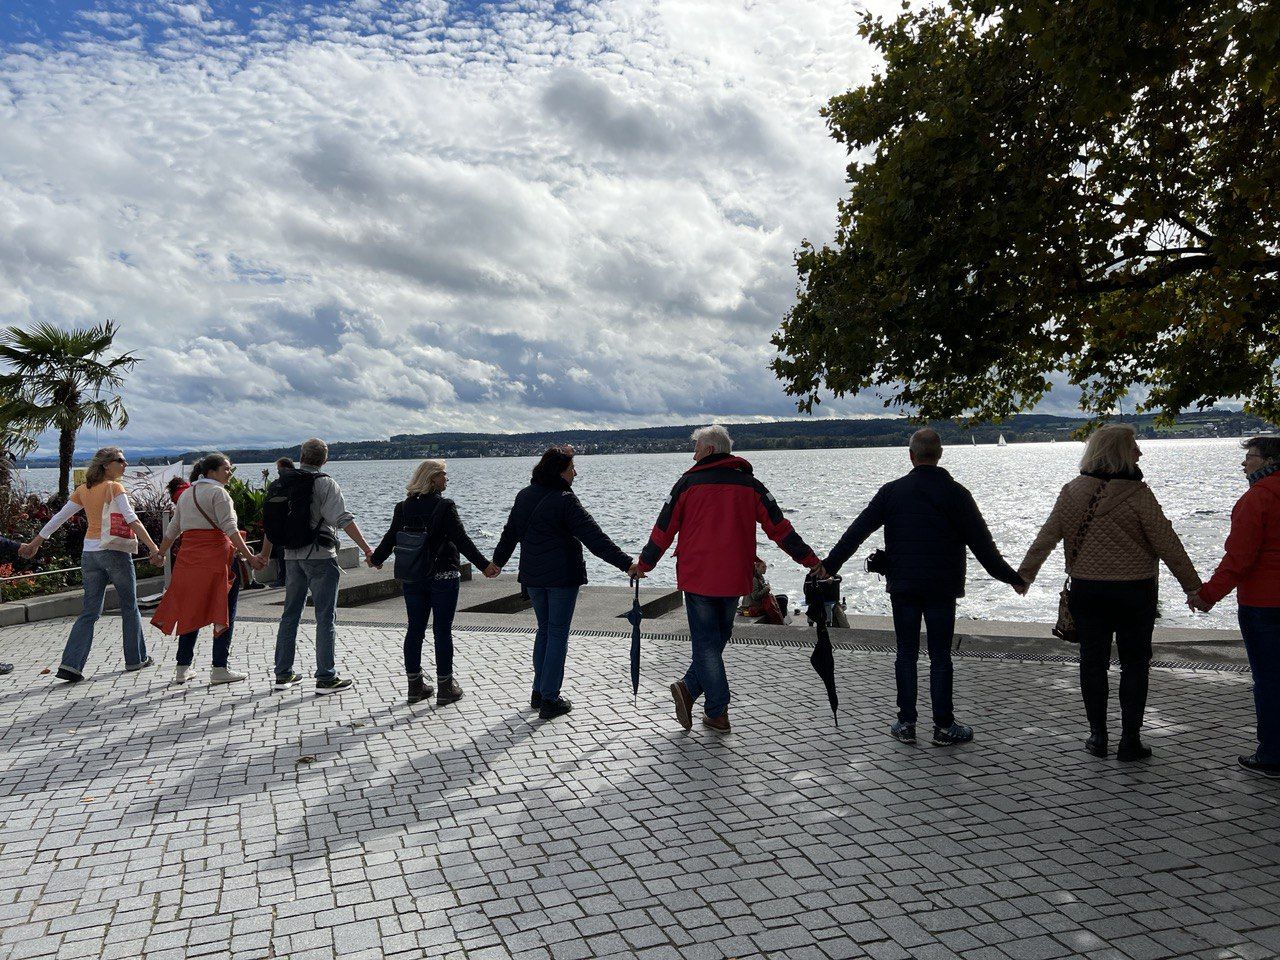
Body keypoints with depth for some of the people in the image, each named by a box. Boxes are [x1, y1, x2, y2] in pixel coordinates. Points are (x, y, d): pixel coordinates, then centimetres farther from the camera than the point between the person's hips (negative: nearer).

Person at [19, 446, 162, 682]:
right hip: (115, 552, -6)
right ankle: (135, 659, 17)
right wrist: (153, 547, -22)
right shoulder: (114, 487, -8)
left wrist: (34, 543, 21)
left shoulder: (83, 490, 10)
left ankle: (70, 665, -2)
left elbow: (59, 517, 12)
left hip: (89, 554, 6)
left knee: (90, 612, 8)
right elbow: (132, 520, -18)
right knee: (129, 607, 9)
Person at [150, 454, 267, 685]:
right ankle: (219, 669, 2)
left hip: (188, 559, 7)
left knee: (190, 612, 15)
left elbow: (173, 529, 22)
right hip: (217, 557, -7)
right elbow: (230, 529, -16)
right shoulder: (218, 492, -6)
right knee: (223, 613, 1)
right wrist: (250, 557, -20)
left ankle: (182, 668, 19)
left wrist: (160, 553, 36)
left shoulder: (186, 494, 17)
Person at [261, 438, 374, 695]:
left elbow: (270, 523, 16)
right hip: (320, 557, -6)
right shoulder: (324, 483, -10)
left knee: (290, 615, 15)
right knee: (326, 618, -1)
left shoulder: (281, 484, 9)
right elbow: (343, 519, -19)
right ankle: (326, 678, 0)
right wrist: (366, 548, -19)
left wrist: (264, 555, 27)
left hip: (292, 557, 6)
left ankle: (283, 674, 22)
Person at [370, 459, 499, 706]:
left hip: (412, 579, 5)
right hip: (443, 577, -5)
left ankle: (415, 686, 20)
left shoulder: (403, 507, 3)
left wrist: (376, 559, 28)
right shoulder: (445, 506, -12)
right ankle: (445, 688, 6)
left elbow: (391, 538, 10)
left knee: (415, 630, 12)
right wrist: (484, 565, -17)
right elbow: (461, 540, -17)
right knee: (442, 631, 1)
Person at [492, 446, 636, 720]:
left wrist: (498, 561, 33)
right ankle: (550, 700, 3)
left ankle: (538, 692, 23)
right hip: (563, 576, -7)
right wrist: (626, 563, -22)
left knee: (544, 629, 19)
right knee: (558, 634, 1)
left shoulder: (524, 496, 7)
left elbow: (510, 532, 18)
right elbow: (594, 537, -21)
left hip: (532, 576, 7)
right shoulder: (565, 500, -15)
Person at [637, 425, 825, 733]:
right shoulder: (750, 484, 5)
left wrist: (644, 565, 14)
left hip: (697, 578, -2)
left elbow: (663, 530, 1)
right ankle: (689, 688, 11)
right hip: (734, 580, 2)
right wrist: (811, 560, 6)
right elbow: (779, 528, 2)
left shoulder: (688, 484, -2)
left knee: (706, 643, 3)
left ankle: (718, 713, 3)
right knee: (717, 639, 17)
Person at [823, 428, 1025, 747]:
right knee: (940, 657, 5)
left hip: (902, 587, 1)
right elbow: (982, 543, -3)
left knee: (906, 654, 9)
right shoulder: (955, 493, -4)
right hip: (941, 589, -1)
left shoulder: (892, 491, 0)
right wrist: (1012, 578, 6)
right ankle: (944, 726, 10)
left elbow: (857, 531, 1)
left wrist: (829, 565, 8)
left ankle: (906, 723, 13)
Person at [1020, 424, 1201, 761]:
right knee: (1134, 663, 8)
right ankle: (1130, 740, 11)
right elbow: (1166, 544, -10)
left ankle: (1097, 735, 18)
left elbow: (1047, 536, 1)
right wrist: (1192, 585, -2)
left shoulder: (1072, 492, -1)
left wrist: (1024, 574, 10)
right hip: (1134, 593, -3)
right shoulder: (1137, 493, -13)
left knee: (1092, 662, 11)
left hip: (1086, 590, 3)